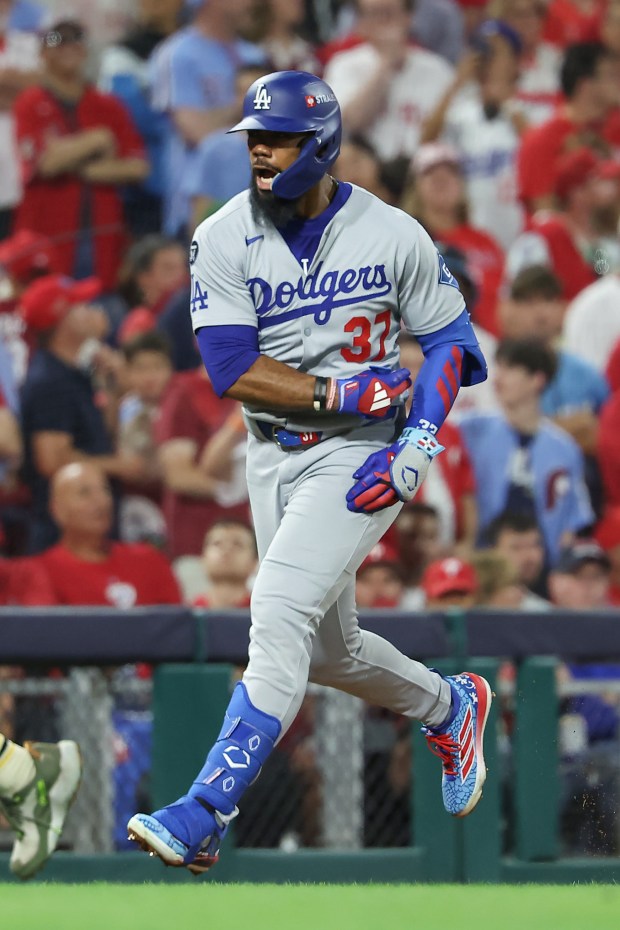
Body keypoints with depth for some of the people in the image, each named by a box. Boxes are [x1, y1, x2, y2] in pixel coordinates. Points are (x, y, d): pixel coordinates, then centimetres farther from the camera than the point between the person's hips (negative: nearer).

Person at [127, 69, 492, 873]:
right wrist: (339, 394, -23)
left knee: (280, 612, -20)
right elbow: (231, 370, -12)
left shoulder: (393, 236, -8)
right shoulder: (224, 240, -5)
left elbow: (450, 338, 1)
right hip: (274, 455, 5)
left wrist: (418, 444, -12)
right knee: (327, 649, 14)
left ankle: (203, 817, -25)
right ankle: (449, 707, 45)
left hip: (364, 455, -5)